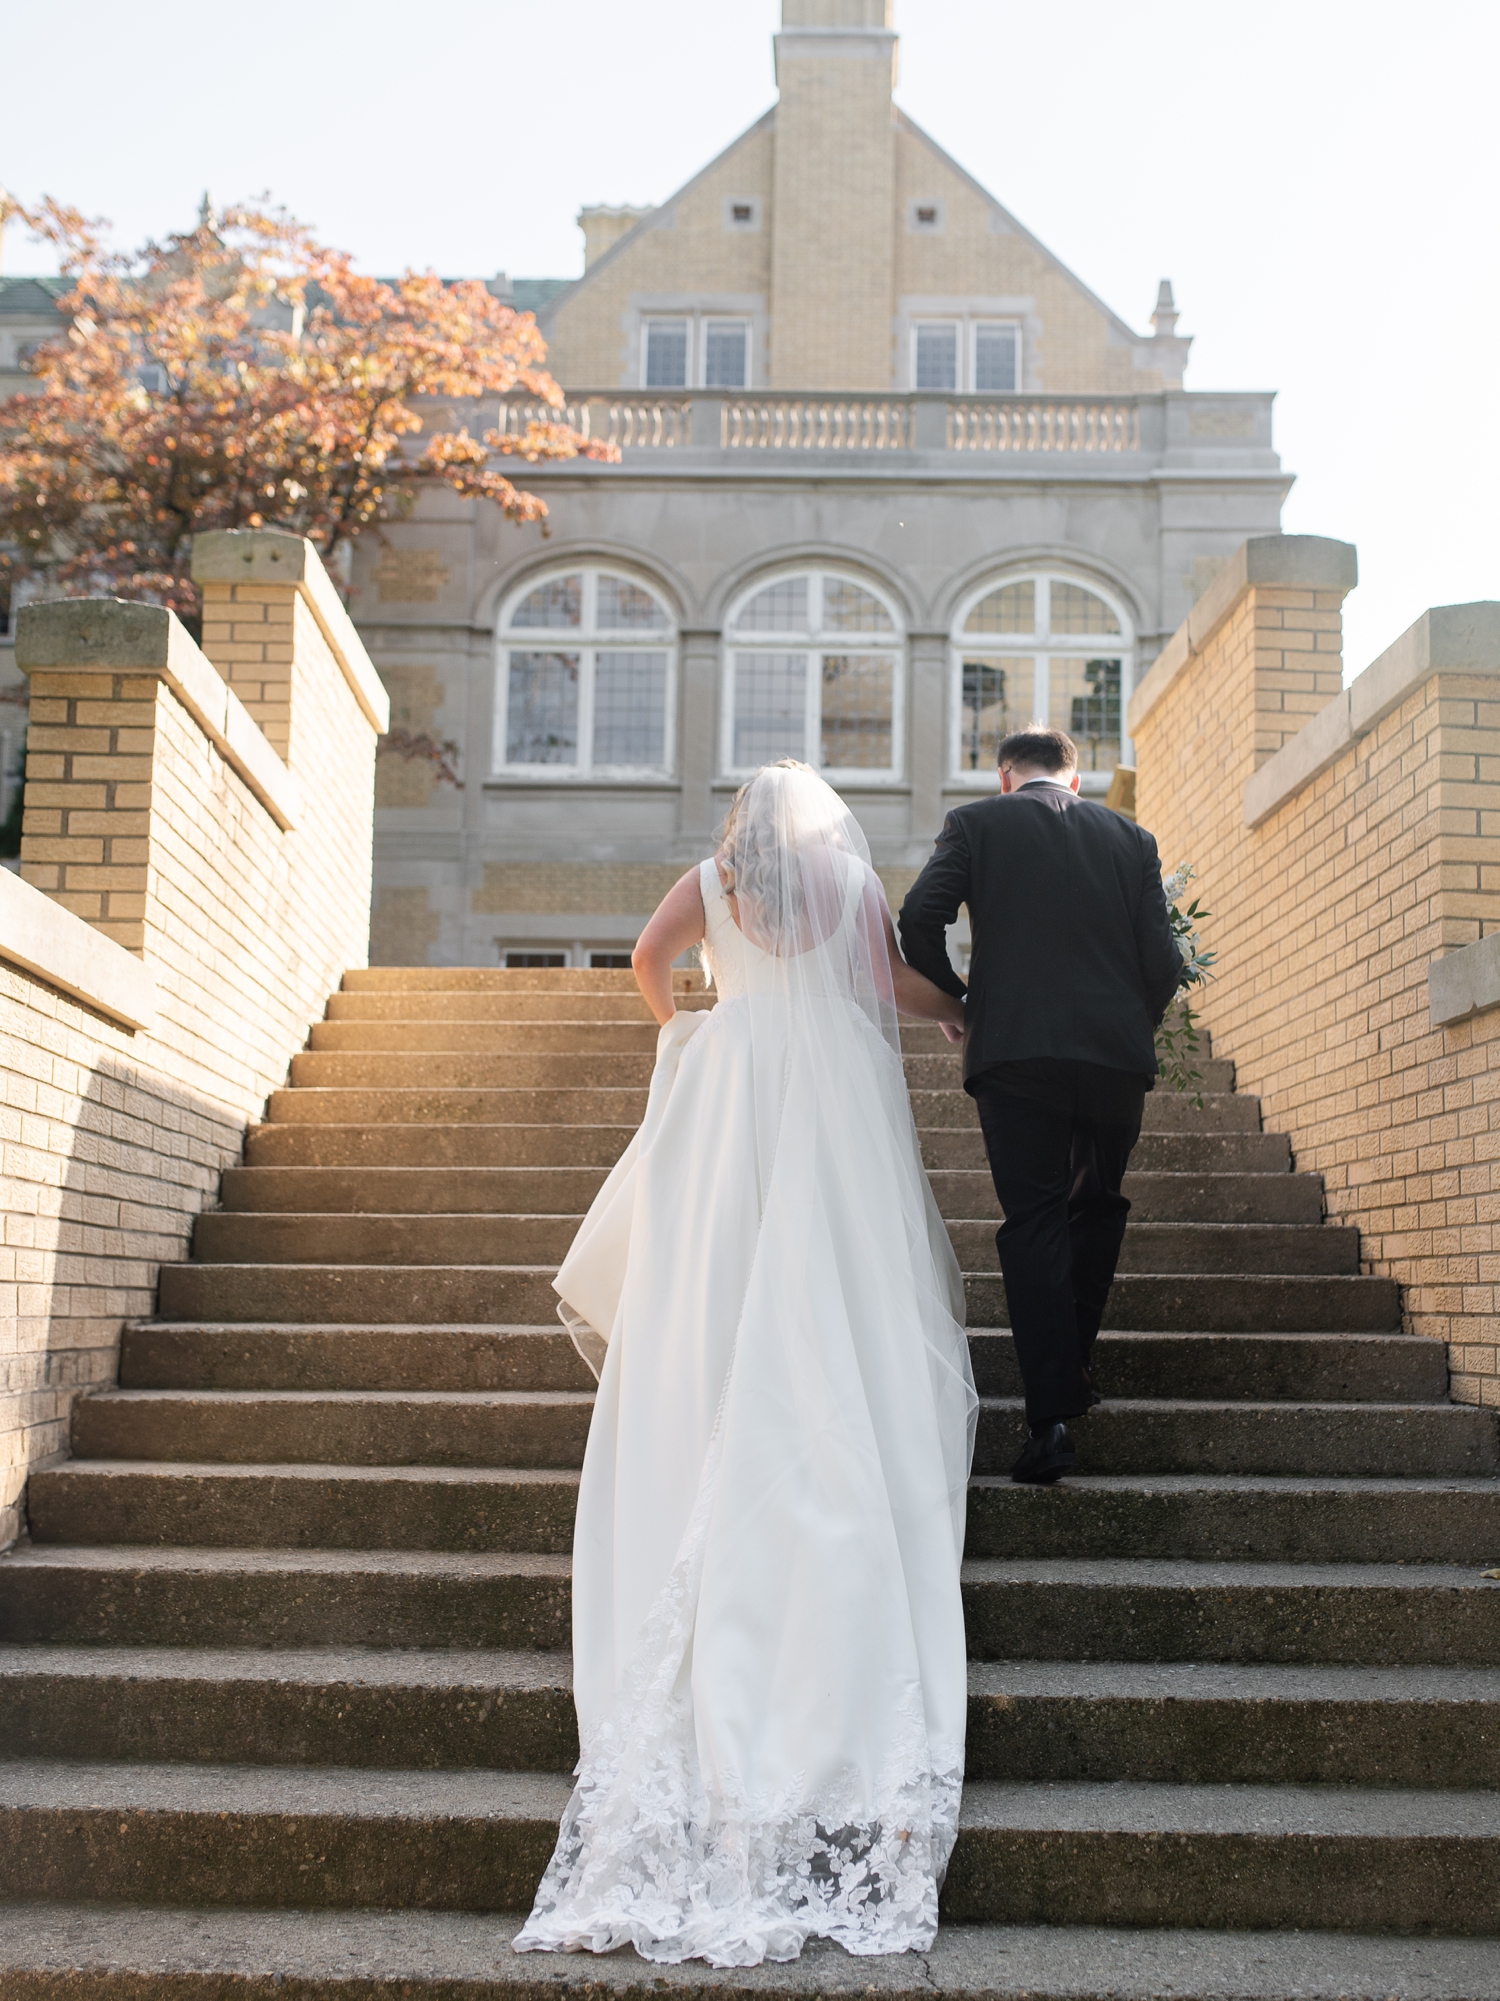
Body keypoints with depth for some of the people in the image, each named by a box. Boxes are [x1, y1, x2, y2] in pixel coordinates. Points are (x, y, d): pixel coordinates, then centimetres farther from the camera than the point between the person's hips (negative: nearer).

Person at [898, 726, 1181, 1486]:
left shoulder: (975, 822, 7)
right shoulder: (1130, 837, 13)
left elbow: (920, 917, -8)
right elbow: (1162, 959, 4)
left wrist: (951, 1001, 7)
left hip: (1015, 1052, -2)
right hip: (1116, 1054, 2)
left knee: (1034, 1226, 0)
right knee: (1098, 1207, 23)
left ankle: (1051, 1417, -7)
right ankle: (1074, 1365, 24)